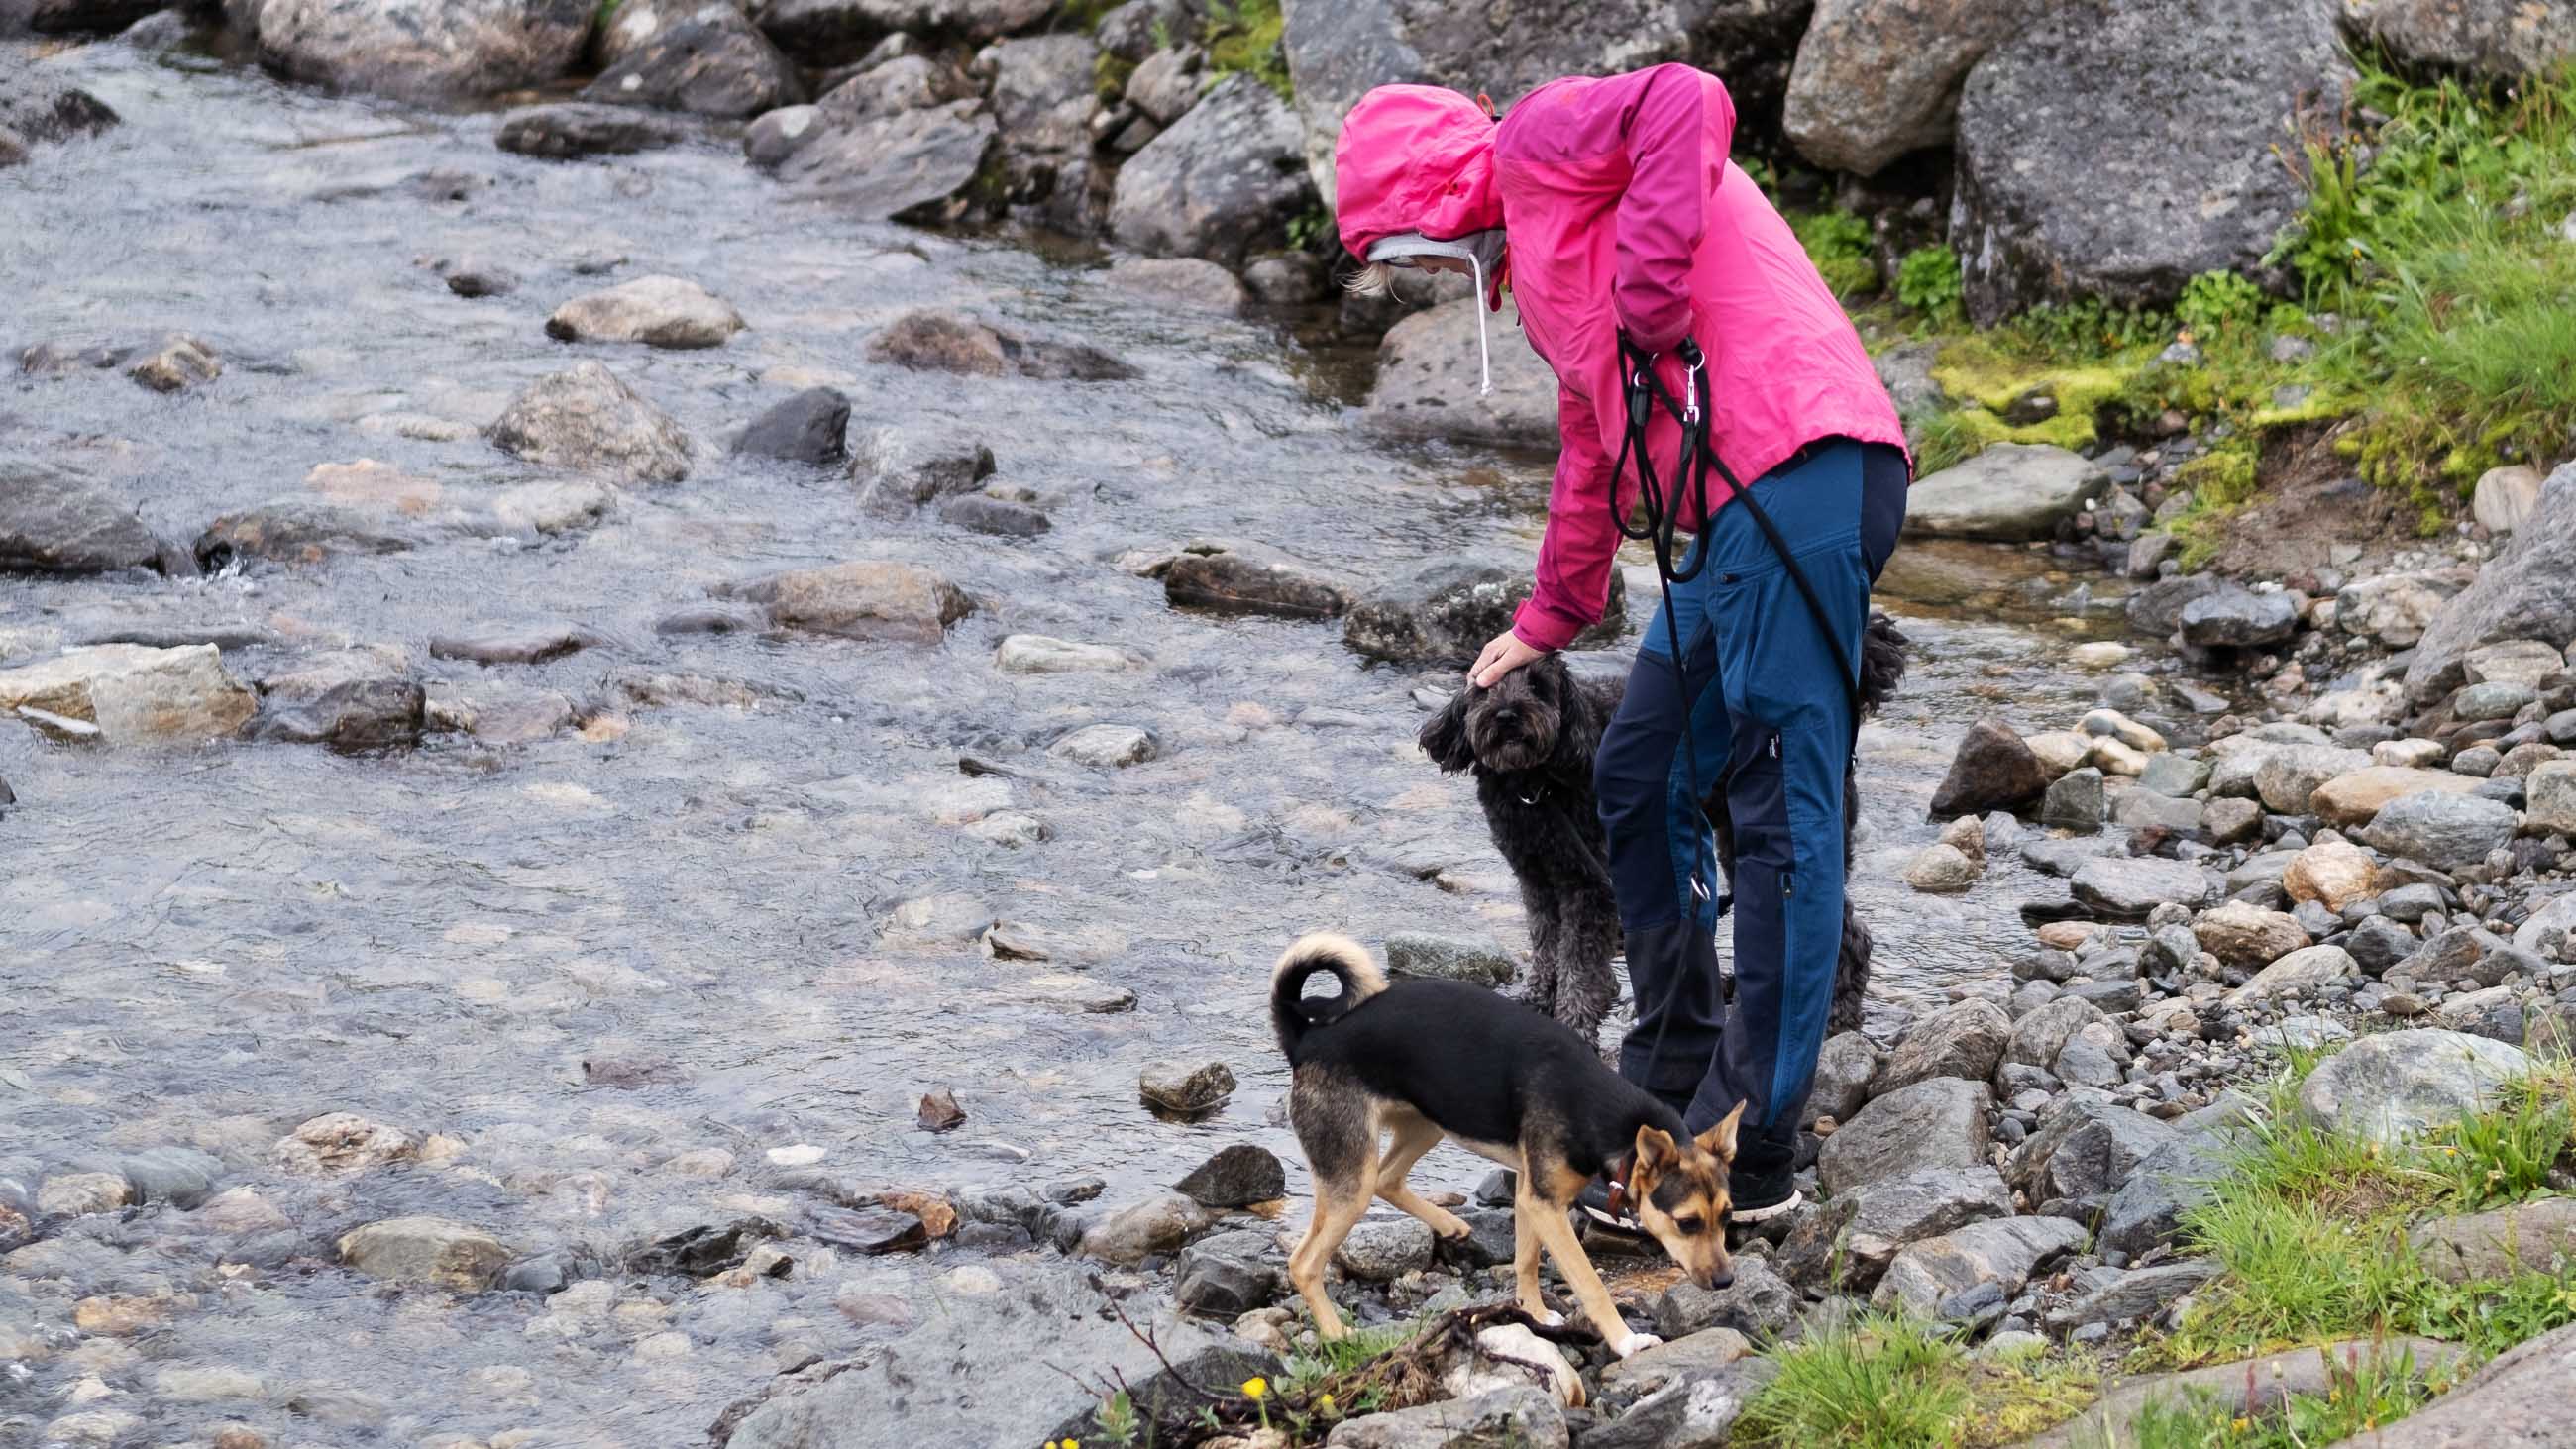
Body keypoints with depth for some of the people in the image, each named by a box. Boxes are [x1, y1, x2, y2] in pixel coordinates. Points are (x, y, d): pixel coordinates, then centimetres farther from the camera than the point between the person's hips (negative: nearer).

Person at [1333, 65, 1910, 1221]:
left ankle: (1747, 1156, -8)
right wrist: (1547, 622, 45)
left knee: (1780, 807, -8)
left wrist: (1650, 308, -19)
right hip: (1740, 512, 11)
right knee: (1642, 775, 18)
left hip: (1796, 467, -11)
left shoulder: (1537, 143, 1)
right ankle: (1672, 1079, 27)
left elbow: (1687, 102, -20)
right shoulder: (1535, 264, 30)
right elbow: (1592, 452, 39)